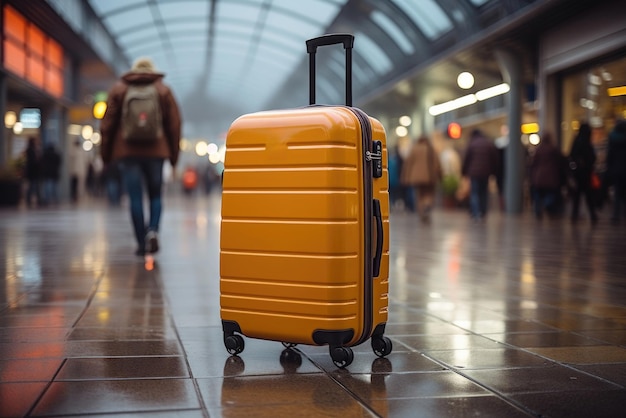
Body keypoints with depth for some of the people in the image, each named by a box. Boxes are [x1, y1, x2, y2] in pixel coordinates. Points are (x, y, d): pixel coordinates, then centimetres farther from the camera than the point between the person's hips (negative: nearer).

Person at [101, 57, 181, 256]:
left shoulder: (118, 89, 7)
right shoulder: (163, 90, 8)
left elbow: (107, 124, 4)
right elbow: (174, 124, 3)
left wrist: (105, 155, 10)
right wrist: (173, 155, 8)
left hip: (127, 152, 0)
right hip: (156, 151, 0)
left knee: (135, 197, 2)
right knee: (156, 195, 12)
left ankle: (142, 243, 1)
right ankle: (153, 230, -11)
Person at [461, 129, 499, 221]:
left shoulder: (471, 144, -4)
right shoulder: (490, 144, 7)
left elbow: (466, 159, -3)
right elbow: (496, 159, 7)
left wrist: (464, 171, 5)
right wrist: (494, 171, 14)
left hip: (474, 172, -3)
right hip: (486, 172, 3)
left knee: (474, 193, 0)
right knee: (484, 192, 14)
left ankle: (476, 213, -12)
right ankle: (483, 213, 15)